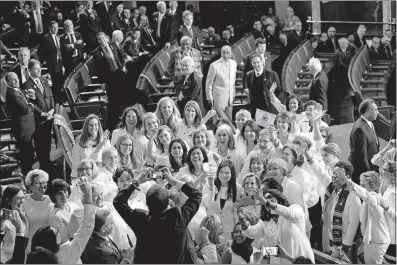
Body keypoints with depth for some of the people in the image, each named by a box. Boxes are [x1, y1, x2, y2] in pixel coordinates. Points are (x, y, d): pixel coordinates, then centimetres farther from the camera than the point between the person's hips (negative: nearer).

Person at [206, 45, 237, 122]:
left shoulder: (234, 64, 2)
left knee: (229, 120, 8)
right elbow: (208, 83, -6)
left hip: (230, 98, 5)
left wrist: (233, 95, 15)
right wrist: (209, 98, -6)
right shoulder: (214, 66, -13)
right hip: (219, 97, -5)